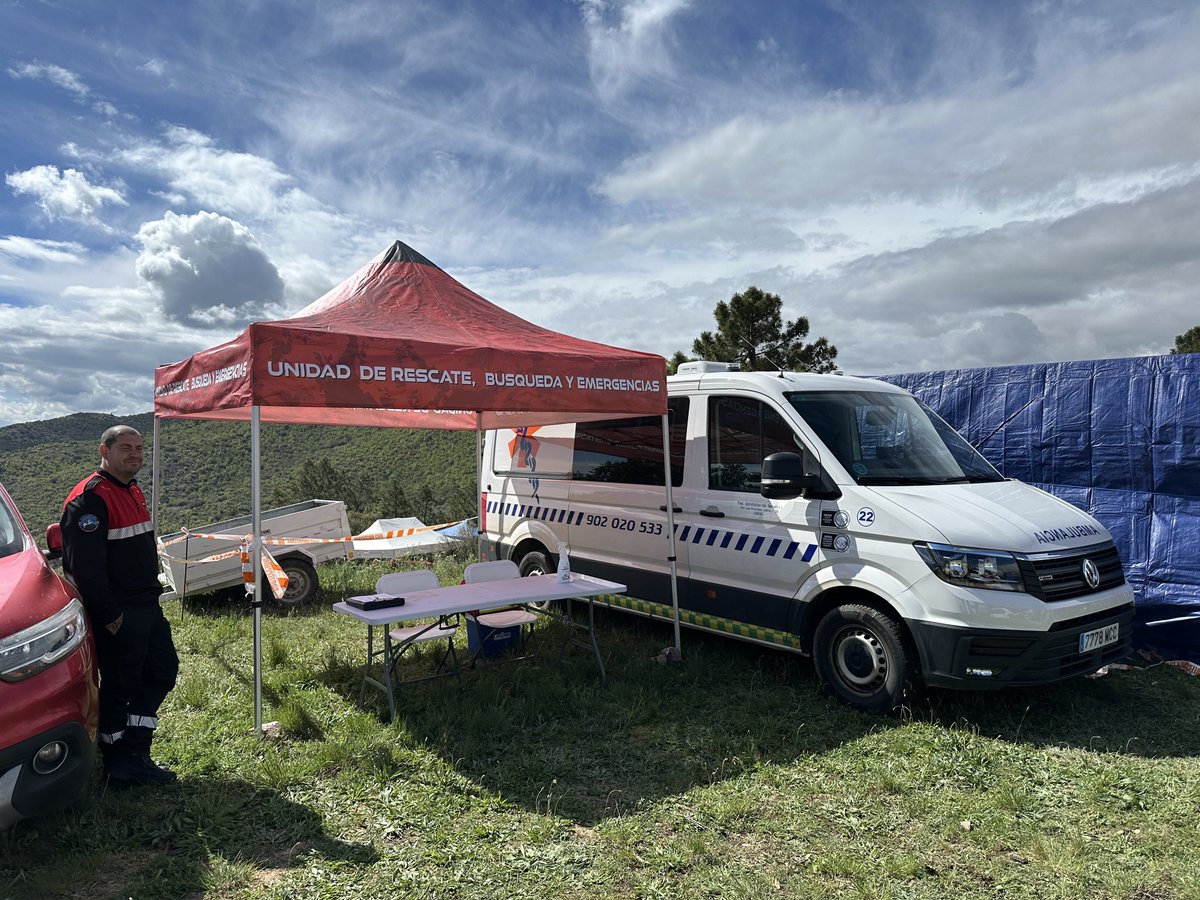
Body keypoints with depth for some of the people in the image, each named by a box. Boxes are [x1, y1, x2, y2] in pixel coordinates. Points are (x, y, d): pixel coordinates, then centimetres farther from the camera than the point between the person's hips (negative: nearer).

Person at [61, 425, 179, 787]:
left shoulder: (133, 492, 14)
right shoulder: (91, 498, -17)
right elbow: (84, 565, -22)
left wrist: (151, 593, 18)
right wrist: (108, 615, -20)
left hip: (146, 606, 10)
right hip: (117, 614, -10)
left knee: (163, 670, 14)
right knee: (120, 685, 1)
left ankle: (134, 754, 23)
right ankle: (119, 767, 15)